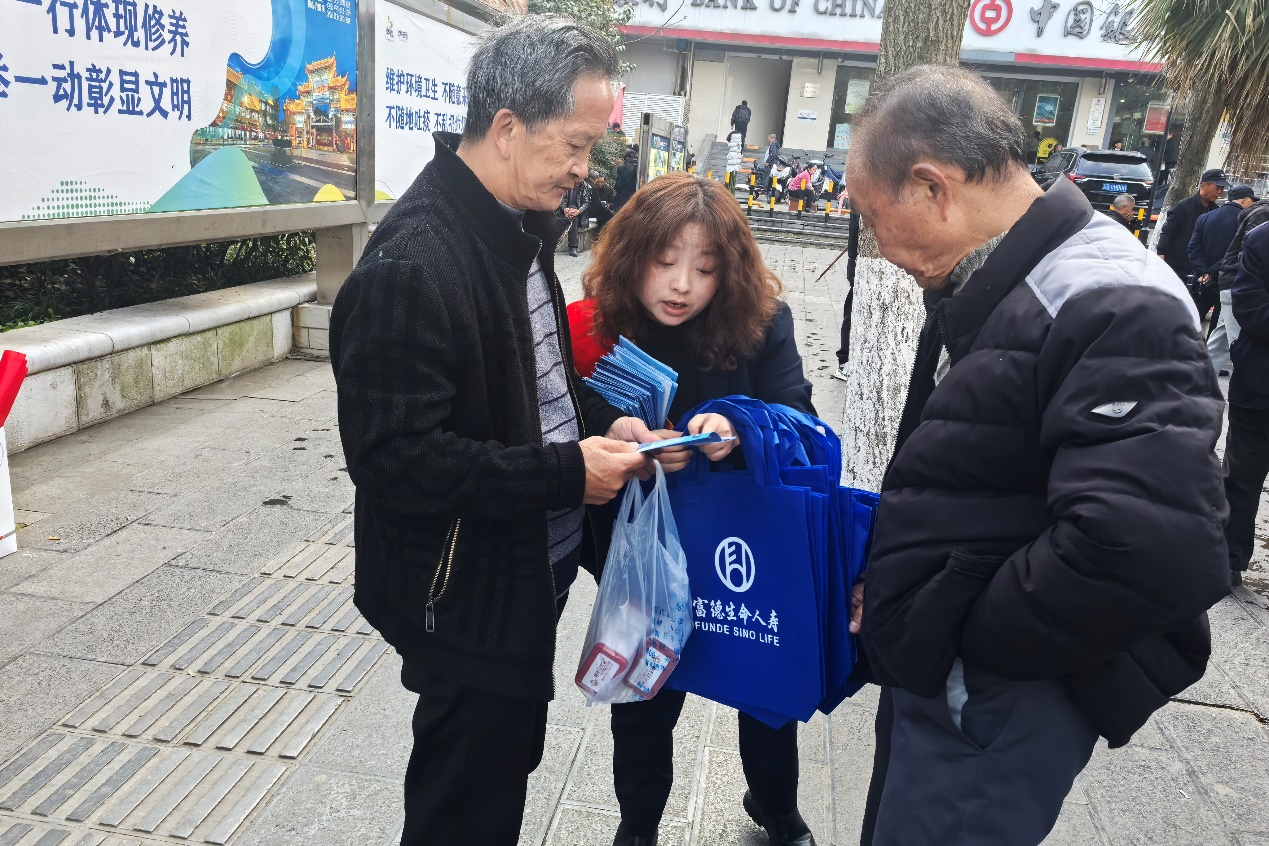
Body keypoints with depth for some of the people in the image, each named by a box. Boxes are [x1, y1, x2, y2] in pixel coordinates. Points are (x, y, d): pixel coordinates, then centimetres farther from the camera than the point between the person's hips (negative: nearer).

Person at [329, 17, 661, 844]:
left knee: (505, 761, 27)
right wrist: (567, 471, -23)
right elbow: (397, 459, -27)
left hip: (528, 570, 9)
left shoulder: (520, 226, 3)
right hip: (465, 597, -9)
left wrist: (601, 419, -2)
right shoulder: (413, 262, -25)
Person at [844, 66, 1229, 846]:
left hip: (997, 698, -9)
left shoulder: (1114, 308, -24)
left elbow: (1154, 550, -36)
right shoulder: (984, 288, 7)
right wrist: (890, 574, 6)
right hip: (937, 670, 9)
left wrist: (970, 636, -23)